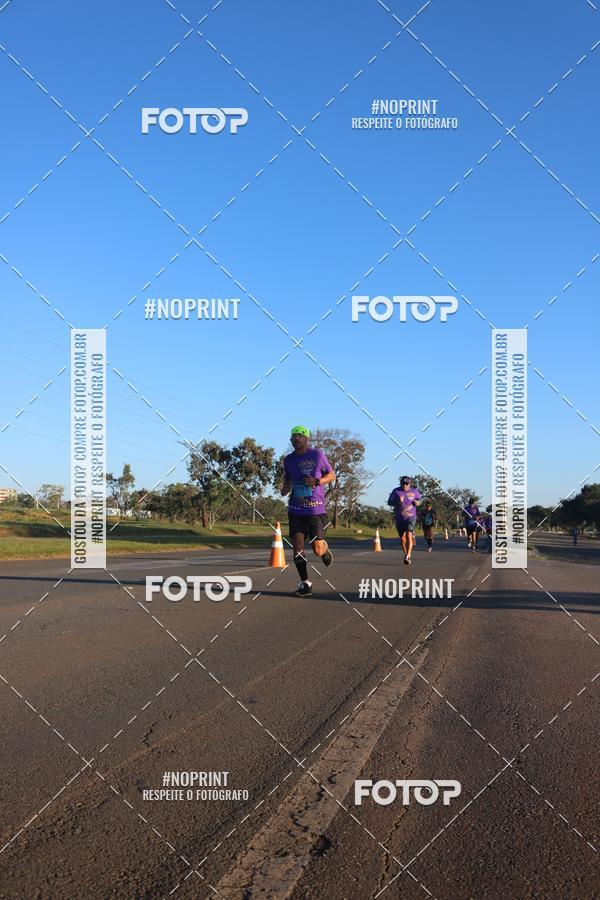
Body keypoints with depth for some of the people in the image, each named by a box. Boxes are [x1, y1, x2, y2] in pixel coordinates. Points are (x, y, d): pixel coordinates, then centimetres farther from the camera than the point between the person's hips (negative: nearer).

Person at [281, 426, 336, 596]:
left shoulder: (318, 455, -2)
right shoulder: (288, 459, 9)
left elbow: (332, 475, 5)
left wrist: (317, 481, -14)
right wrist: (285, 489, 0)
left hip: (316, 510, -3)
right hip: (296, 510, 3)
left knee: (317, 550, -6)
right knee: (297, 547, -4)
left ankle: (325, 549, 31)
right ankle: (305, 584, 8)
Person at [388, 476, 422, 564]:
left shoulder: (414, 491, 5)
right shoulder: (396, 491, 3)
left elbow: (419, 500, 18)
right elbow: (389, 502, -2)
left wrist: (417, 502, -6)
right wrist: (397, 501, -21)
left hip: (410, 517, -2)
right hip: (399, 518, 2)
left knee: (409, 536, -18)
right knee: (402, 538, 9)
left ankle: (408, 557, -22)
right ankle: (406, 553, 30)